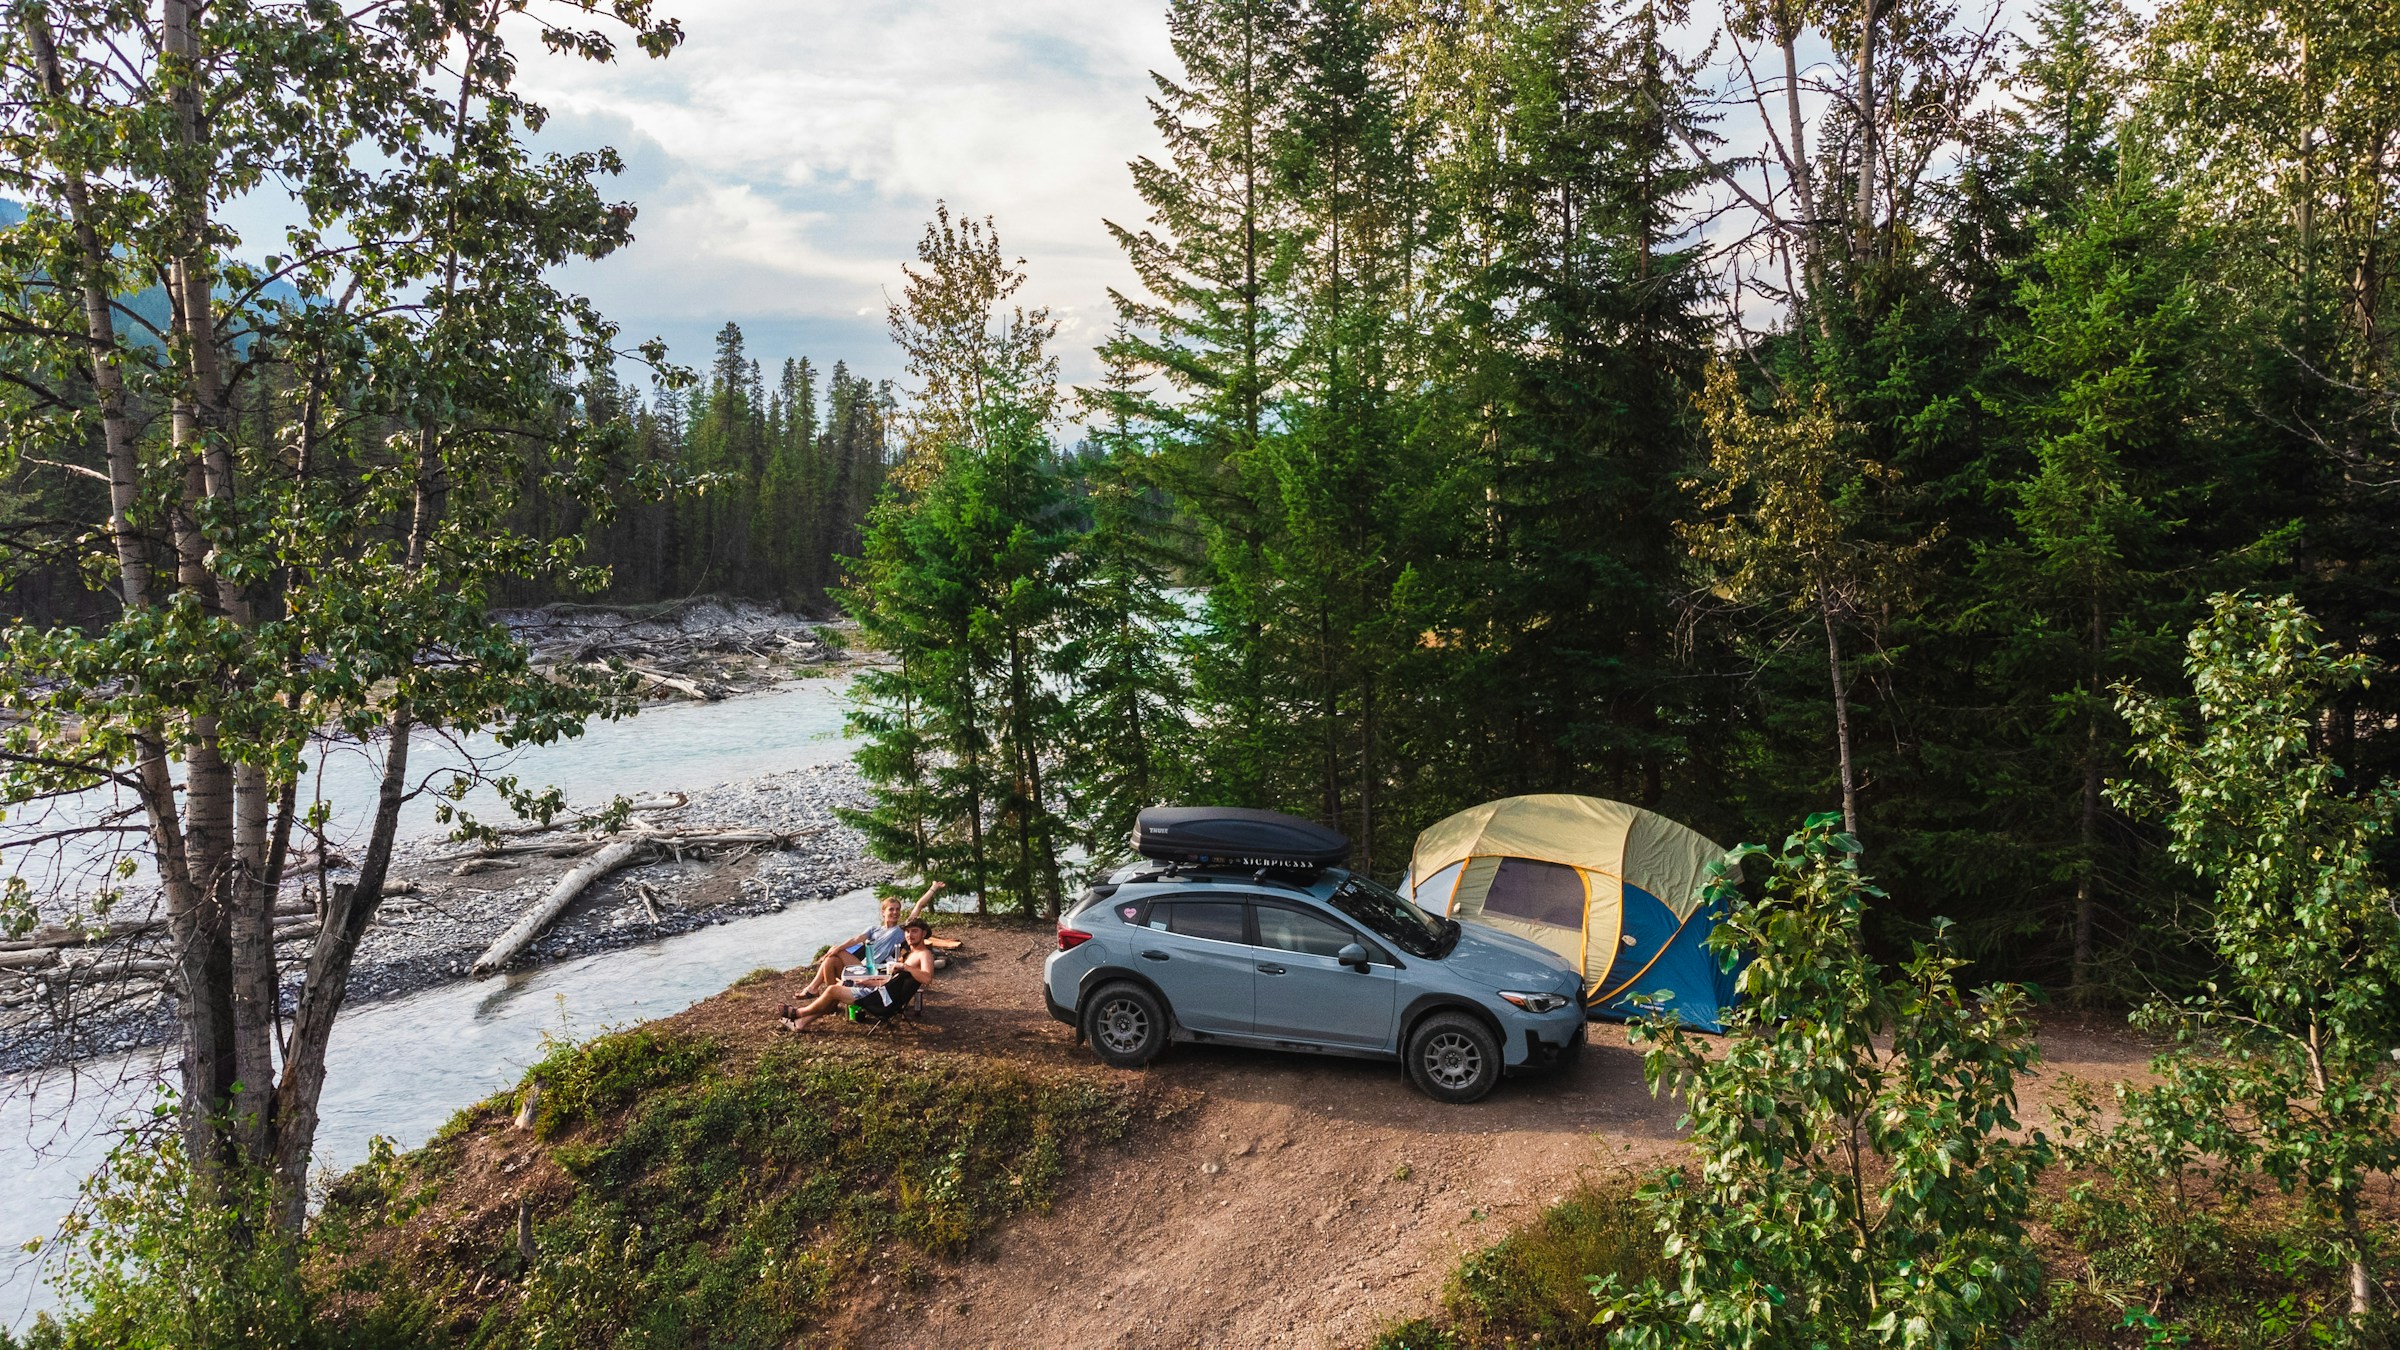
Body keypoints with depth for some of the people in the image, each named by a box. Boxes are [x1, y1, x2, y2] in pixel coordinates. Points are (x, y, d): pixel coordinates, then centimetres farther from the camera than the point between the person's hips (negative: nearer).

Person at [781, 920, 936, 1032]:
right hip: (882, 993, 10)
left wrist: (904, 966, -27)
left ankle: (798, 1013, 15)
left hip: (887, 1001, -10)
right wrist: (868, 982, 14)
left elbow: (927, 978, -30)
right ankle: (802, 1022, 14)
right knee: (839, 985, 14)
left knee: (833, 990, -6)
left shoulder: (924, 954, -10)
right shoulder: (909, 953, 19)